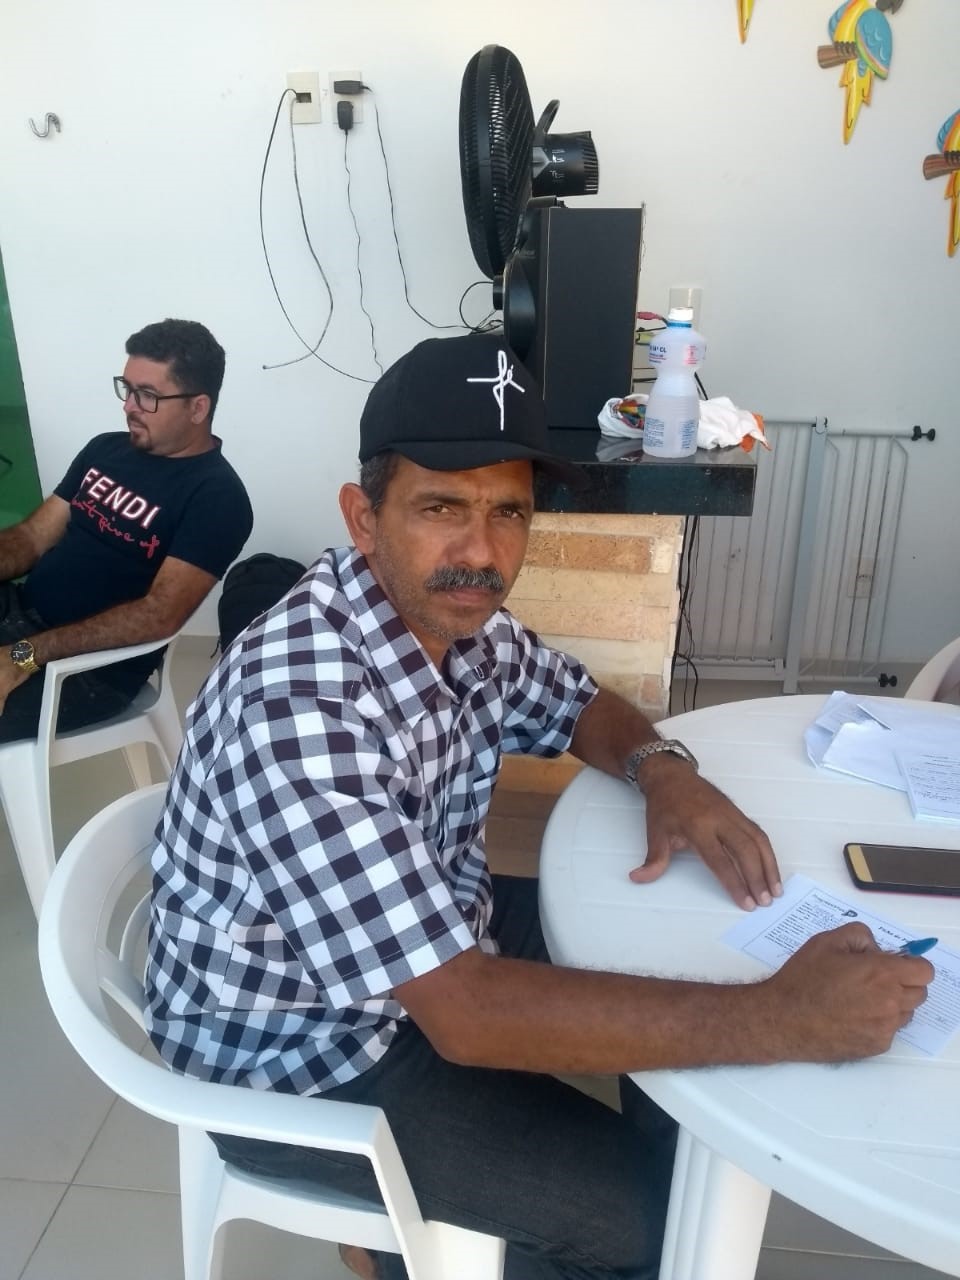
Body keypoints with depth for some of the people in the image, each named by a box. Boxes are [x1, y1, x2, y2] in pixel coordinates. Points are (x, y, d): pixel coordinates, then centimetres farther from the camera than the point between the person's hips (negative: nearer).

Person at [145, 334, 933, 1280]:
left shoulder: (457, 614, -9)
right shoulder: (301, 705, -35)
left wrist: (662, 769, -14)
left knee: (676, 971, 10)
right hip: (292, 1052, -7)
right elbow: (465, 1014, -36)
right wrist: (778, 1017, -32)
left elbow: (576, 702, 9)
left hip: (430, 946, 8)